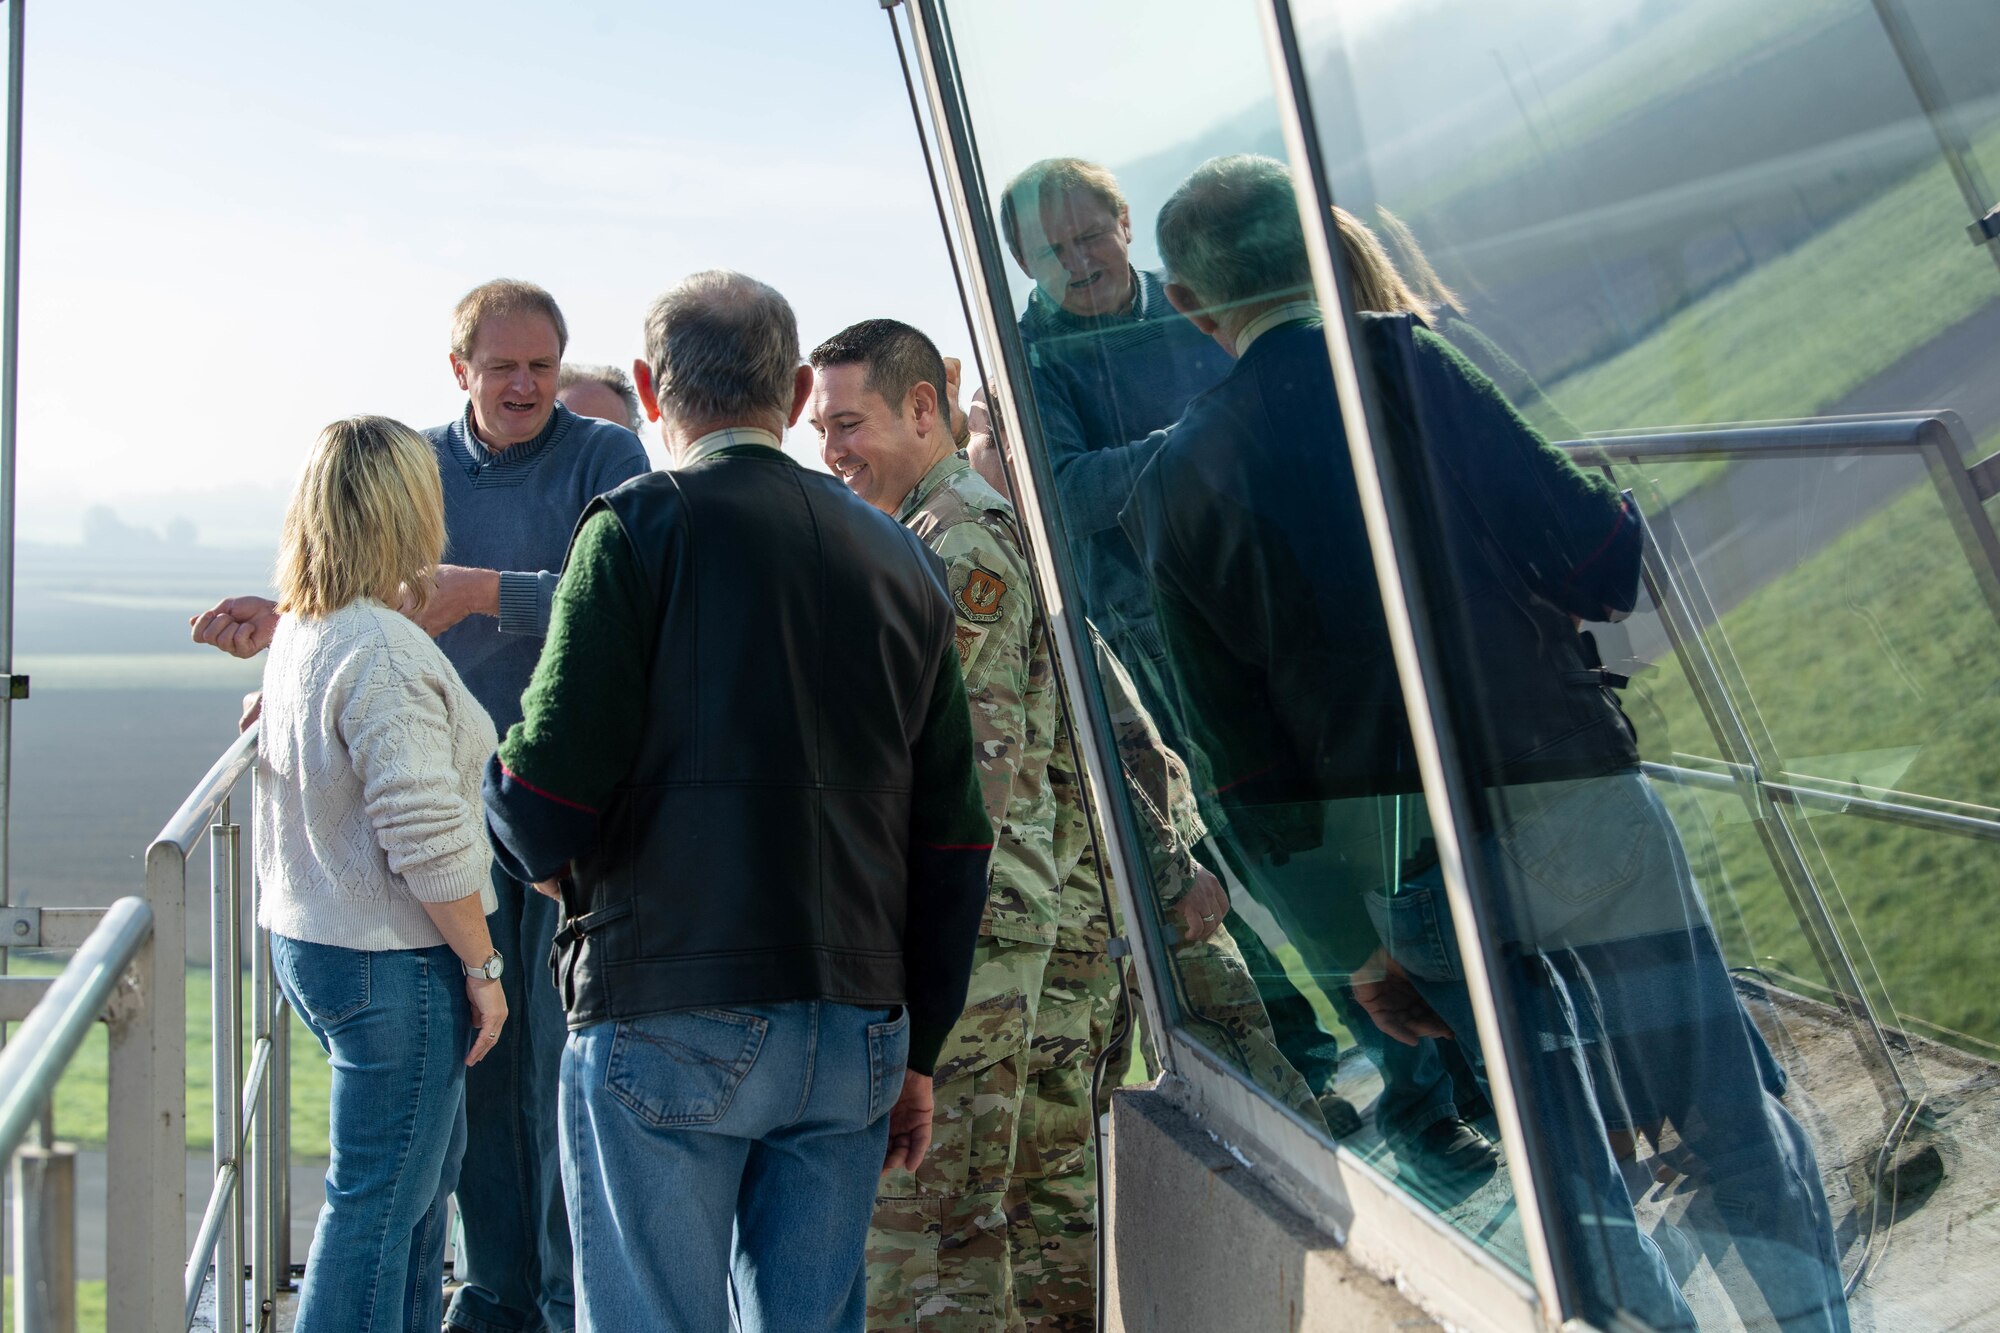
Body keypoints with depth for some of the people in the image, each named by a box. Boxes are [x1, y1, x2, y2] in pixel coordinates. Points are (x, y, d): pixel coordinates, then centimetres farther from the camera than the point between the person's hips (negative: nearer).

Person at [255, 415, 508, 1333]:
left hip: (305, 940, 10)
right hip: (389, 962, -10)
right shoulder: (386, 652, -21)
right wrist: (482, 965, -14)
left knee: (426, 1163, 23)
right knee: (377, 1203, -1)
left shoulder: (299, 632, 9)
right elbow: (425, 836, -24)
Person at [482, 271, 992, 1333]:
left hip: (668, 1018, -5)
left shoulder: (639, 528, -5)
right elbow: (952, 840, 12)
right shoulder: (900, 561, 12)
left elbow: (547, 792, -13)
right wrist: (918, 1051, 18)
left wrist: (545, 855, 11)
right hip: (856, 1028, 5)